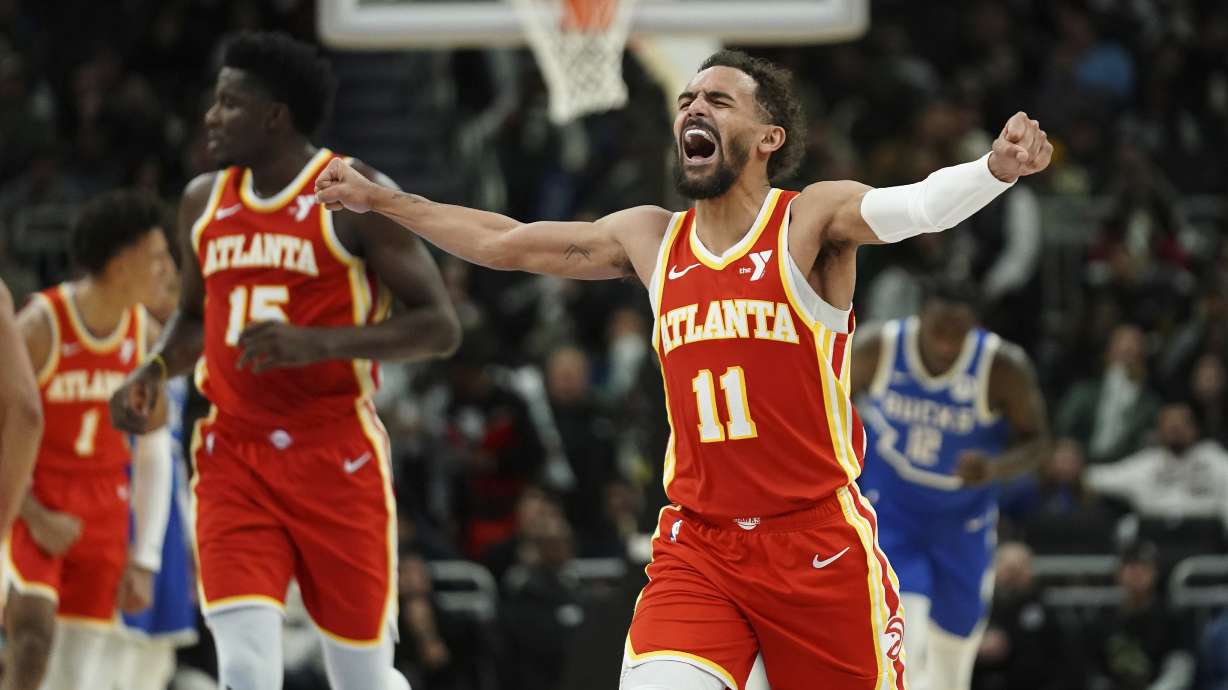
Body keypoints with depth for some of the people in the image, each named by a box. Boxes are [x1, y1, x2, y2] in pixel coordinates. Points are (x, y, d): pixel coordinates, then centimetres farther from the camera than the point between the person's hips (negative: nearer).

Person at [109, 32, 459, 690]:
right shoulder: (205, 200, 10)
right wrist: (153, 370, 4)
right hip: (233, 460, 4)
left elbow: (439, 326, -11)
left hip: (337, 459, -4)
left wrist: (315, 343, -23)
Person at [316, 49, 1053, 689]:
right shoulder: (650, 239, 9)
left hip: (819, 546, -3)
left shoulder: (812, 220, -6)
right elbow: (503, 243, 23)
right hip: (696, 549, 3)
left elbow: (916, 207, -27)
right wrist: (380, 200, 29)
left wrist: (995, 170, -48)